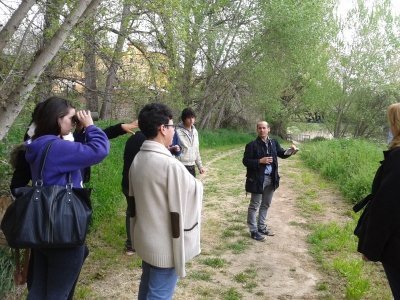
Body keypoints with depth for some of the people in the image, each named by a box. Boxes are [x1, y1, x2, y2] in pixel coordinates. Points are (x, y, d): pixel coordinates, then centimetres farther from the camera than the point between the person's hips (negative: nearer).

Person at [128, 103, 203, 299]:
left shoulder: (137, 160, 1)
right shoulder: (170, 165, -24)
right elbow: (182, 206, -15)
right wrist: (196, 184, 3)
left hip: (145, 240, 8)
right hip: (165, 246, -8)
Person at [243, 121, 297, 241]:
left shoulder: (274, 143, 3)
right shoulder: (252, 145, -12)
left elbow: (281, 154, 11)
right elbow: (246, 161, -12)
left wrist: (291, 151, -9)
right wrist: (260, 161, -22)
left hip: (271, 178, 6)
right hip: (257, 179, -6)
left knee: (266, 204, 18)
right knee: (254, 205, 4)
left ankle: (261, 227, 33)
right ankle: (254, 231, 14)